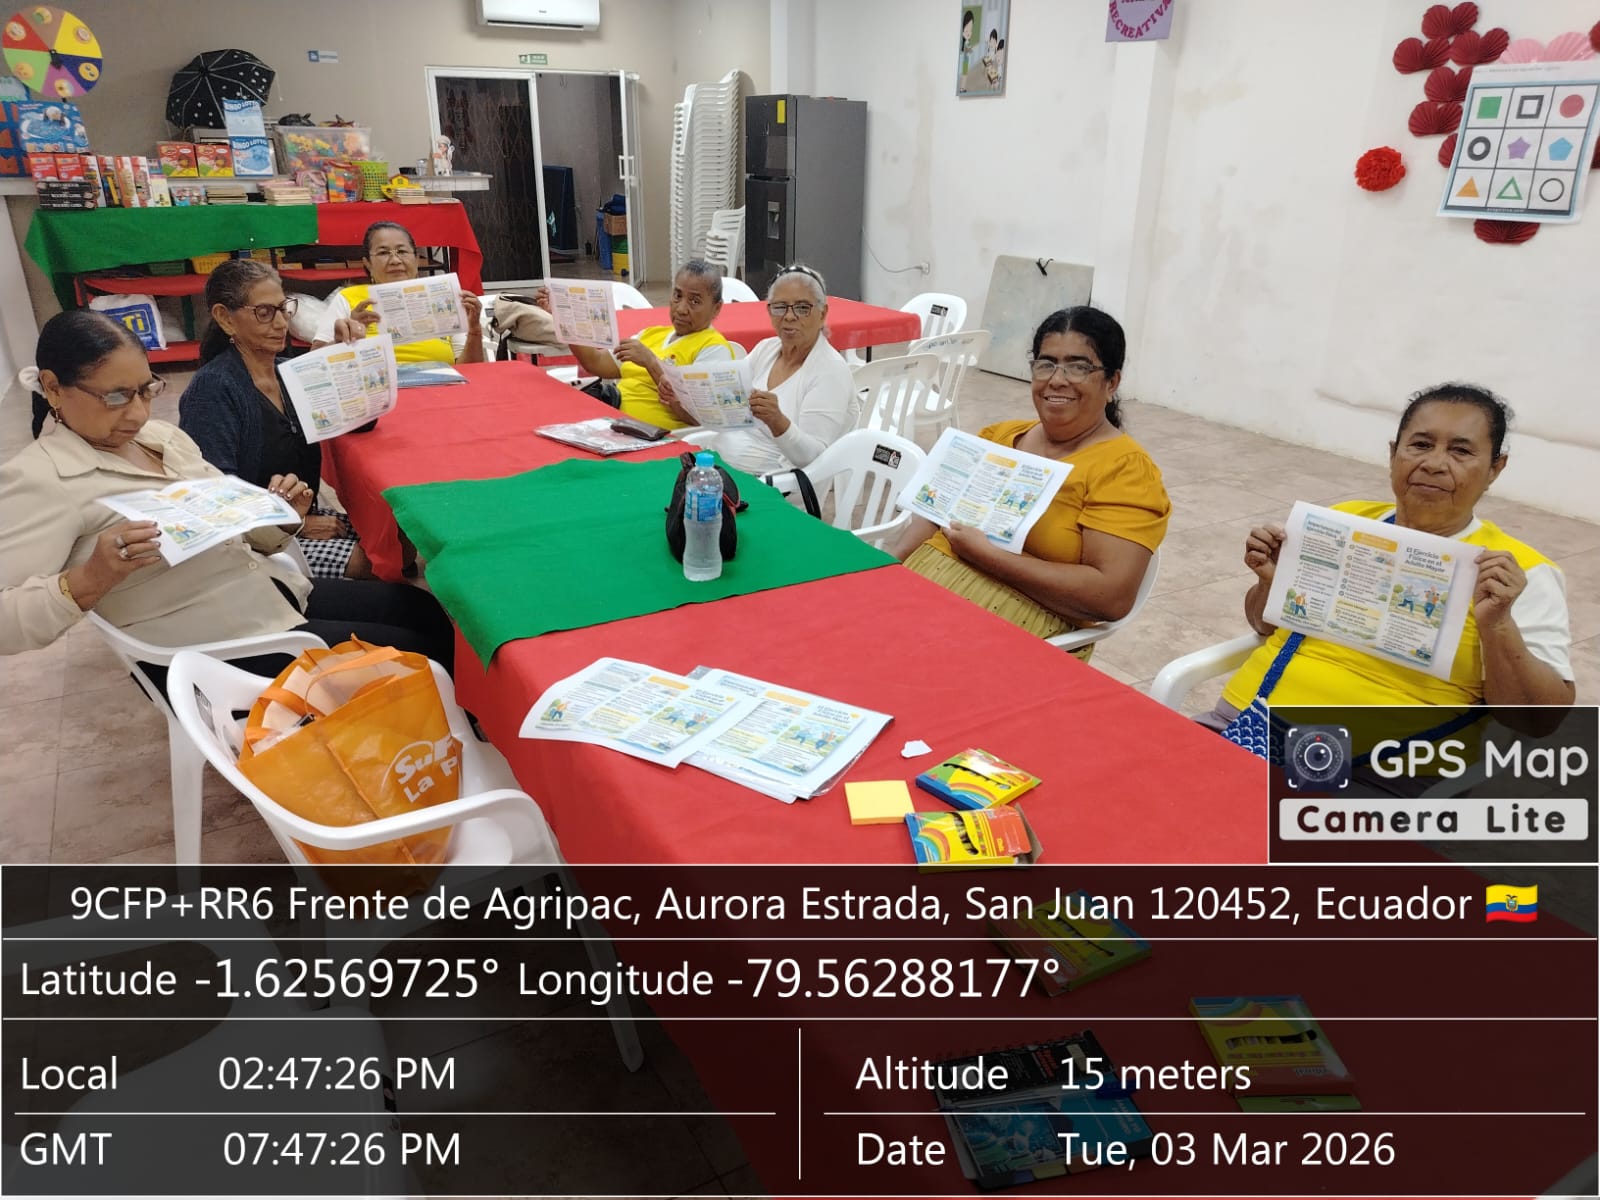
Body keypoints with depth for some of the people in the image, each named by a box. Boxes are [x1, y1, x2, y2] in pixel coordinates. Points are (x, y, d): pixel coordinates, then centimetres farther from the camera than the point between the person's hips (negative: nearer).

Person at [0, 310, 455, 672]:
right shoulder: (37, 480, -12)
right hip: (219, 653, -8)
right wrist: (91, 578, -34)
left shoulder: (164, 436, 9)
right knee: (420, 654, -9)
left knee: (432, 613, 8)